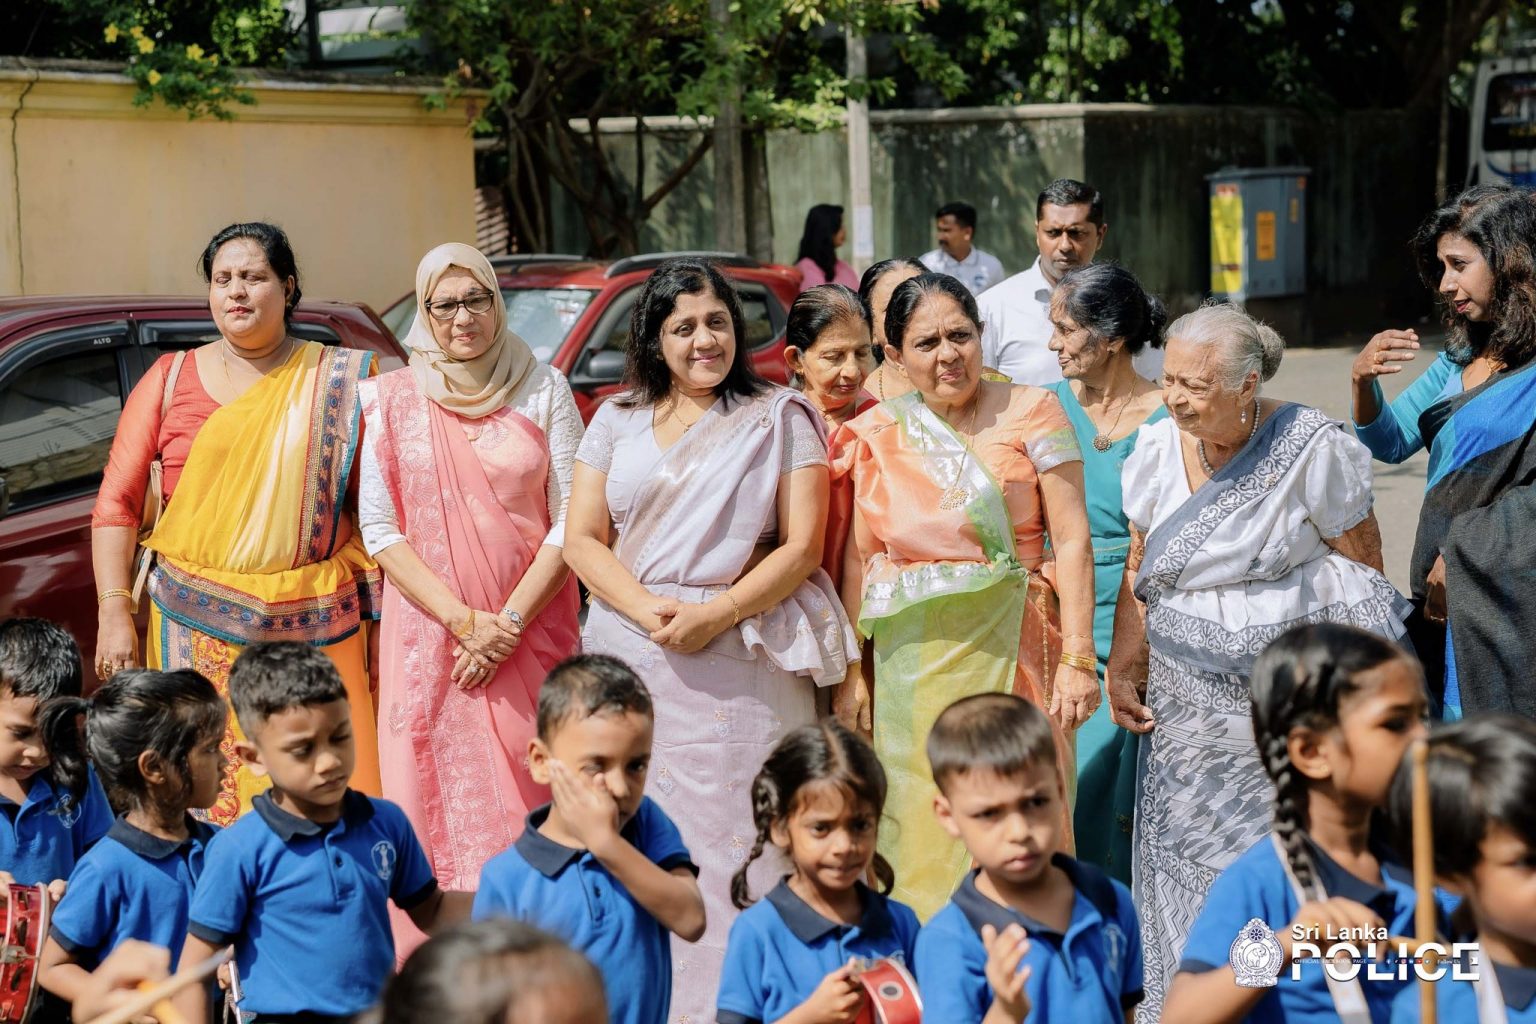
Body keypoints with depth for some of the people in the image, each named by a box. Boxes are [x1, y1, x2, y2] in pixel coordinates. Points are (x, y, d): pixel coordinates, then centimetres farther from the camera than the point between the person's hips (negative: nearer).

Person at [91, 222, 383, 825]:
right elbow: (116, 504, 5)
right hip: (199, 629, 1)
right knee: (209, 791, -1)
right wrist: (114, 613, -4)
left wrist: (382, 623, -3)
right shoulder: (170, 380, 8)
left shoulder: (340, 381, 6)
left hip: (314, 627, 0)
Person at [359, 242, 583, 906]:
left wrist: (510, 621, -10)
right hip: (429, 635, 0)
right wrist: (465, 620, -9)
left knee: (530, 800, -1)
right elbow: (380, 530, 1)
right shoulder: (393, 398, 3)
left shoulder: (543, 390, 3)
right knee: (440, 802, 0)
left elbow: (573, 520, 0)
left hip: (531, 631, 0)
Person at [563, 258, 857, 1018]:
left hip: (739, 661, -3)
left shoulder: (780, 419, 6)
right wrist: (649, 611, -10)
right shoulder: (617, 422, 14)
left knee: (732, 839, -5)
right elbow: (581, 540, 6)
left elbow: (802, 547, -1)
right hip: (629, 655, 3)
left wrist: (716, 613, -14)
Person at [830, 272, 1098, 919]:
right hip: (907, 664, 3)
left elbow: (1072, 542, -4)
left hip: (1010, 648, -2)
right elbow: (858, 557, 11)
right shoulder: (877, 435, 10)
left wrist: (1078, 659, -12)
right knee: (921, 825, 3)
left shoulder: (1029, 414, 1)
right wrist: (850, 672, 5)